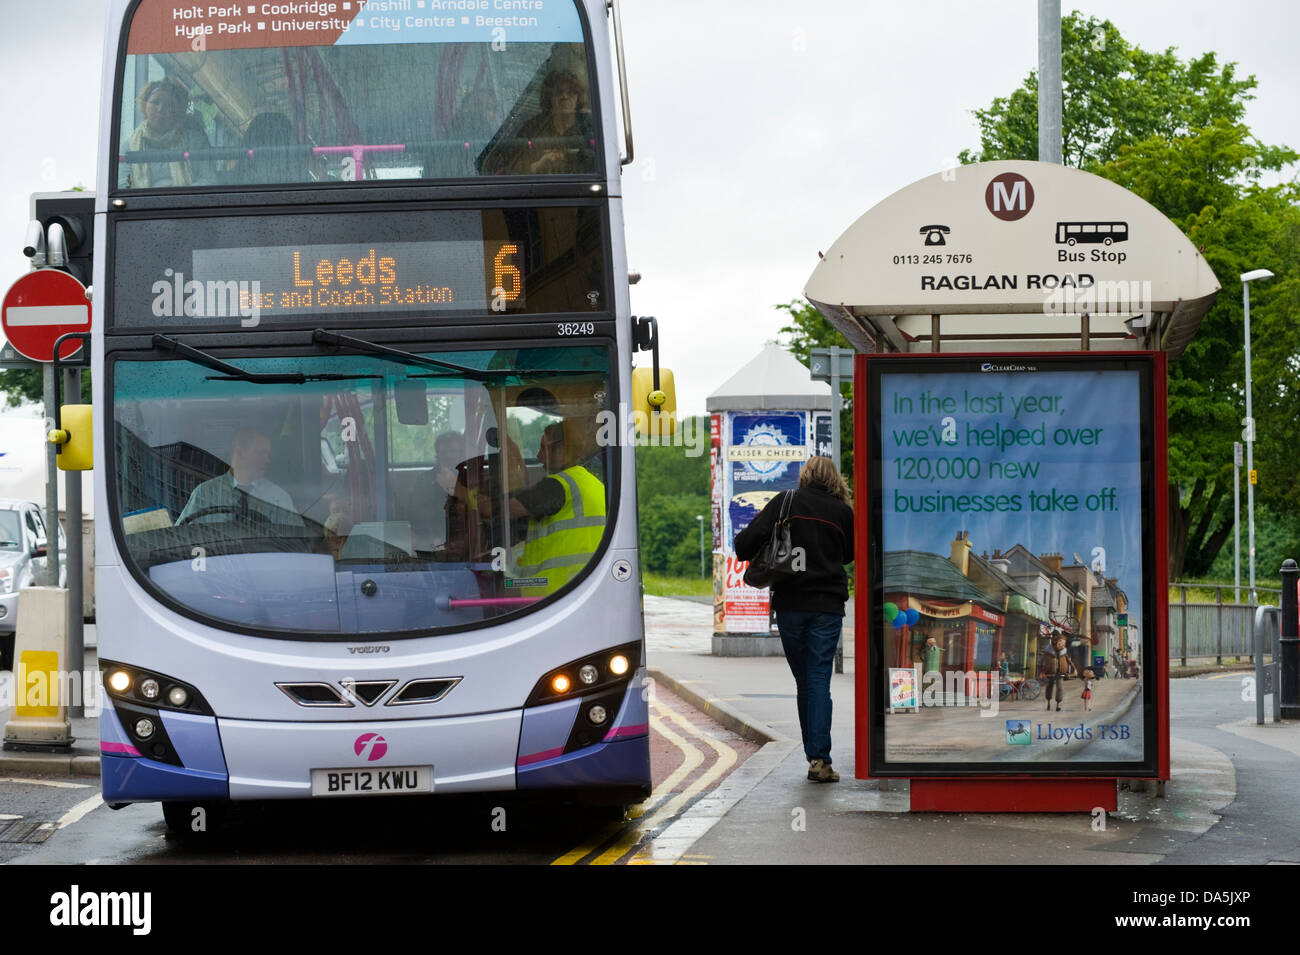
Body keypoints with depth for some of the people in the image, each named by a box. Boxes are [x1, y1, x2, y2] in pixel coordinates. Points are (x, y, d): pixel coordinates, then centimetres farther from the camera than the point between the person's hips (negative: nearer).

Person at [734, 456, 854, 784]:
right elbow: (850, 554, 18)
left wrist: (745, 552, 12)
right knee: (819, 680, -3)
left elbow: (749, 539, -8)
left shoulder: (786, 502, 0)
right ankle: (819, 758, -14)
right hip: (827, 607, 0)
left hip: (789, 603, 0)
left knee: (803, 681, 11)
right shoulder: (842, 512, 3)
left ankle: (814, 754, 15)